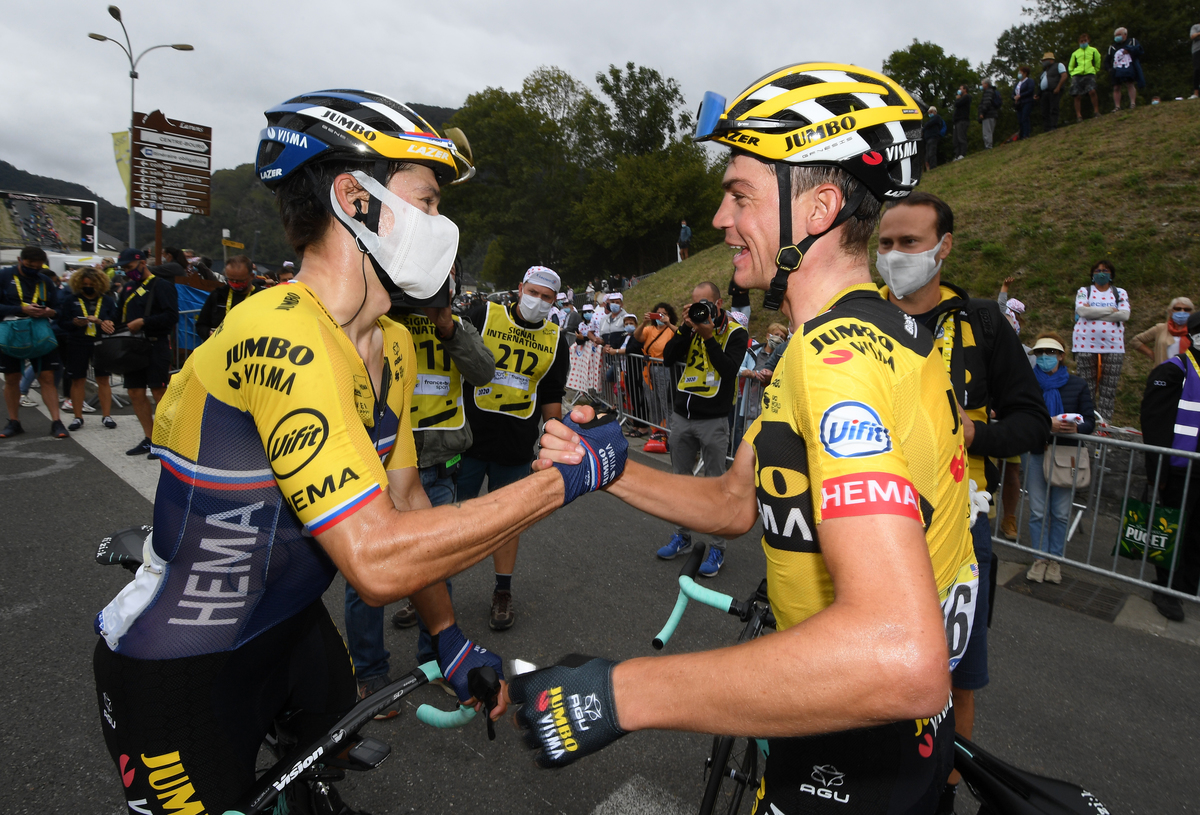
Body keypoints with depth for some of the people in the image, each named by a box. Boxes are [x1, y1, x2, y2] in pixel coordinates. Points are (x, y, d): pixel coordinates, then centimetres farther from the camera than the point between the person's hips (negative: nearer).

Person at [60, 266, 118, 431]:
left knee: (103, 379, 1)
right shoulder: (70, 301, 8)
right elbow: (63, 323, 3)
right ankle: (78, 417, 13)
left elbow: (115, 323, 1)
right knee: (78, 380, 5)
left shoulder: (107, 301, 8)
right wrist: (75, 323, -17)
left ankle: (106, 416, 8)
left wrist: (101, 322, -18)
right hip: (77, 345, 0)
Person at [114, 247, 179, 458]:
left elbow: (171, 316, -16)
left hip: (156, 345, -8)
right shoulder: (128, 288, 19)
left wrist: (143, 322, -18)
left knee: (159, 392, -6)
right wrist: (117, 330, 7)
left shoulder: (161, 285, -6)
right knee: (135, 393, 8)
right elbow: (120, 316, 27)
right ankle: (150, 439, 18)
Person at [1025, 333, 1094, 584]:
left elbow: (1090, 420, 4)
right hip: (1036, 452, 0)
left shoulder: (1077, 385, 6)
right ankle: (1041, 558, 14)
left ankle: (1055, 559, 16)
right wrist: (1047, 424, -22)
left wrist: (1077, 428, -17)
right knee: (1037, 511, 3)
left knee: (1061, 512, 3)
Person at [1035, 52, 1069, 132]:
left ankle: (1053, 127, -22)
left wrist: (1058, 87, -16)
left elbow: (1064, 75, -4)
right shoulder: (1044, 71, 31)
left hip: (1054, 92, -7)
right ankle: (1046, 130, -4)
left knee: (1053, 110, -15)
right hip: (1044, 93, 7)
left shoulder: (1058, 65, 9)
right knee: (1045, 113, -1)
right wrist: (1037, 94, 10)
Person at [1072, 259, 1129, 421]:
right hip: (1086, 345, -1)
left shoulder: (1120, 293, 13)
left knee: (1109, 389, 0)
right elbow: (1082, 311, -10)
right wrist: (1110, 310, -6)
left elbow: (1124, 315, -5)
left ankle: (1105, 422, 4)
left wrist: (1093, 312, -10)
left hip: (1112, 346, 1)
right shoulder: (1084, 291, 10)